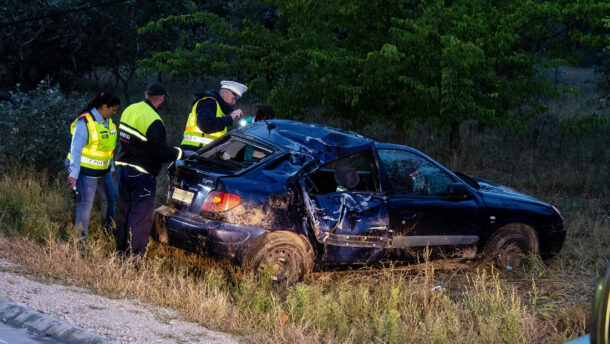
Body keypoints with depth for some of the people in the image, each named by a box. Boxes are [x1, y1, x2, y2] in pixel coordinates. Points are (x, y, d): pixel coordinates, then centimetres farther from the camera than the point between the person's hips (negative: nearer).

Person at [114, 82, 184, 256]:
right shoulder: (154, 121, -22)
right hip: (141, 174, -8)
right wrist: (178, 153, -4)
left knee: (125, 212, 18)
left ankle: (121, 251, 26)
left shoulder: (129, 110, 4)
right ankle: (134, 255, 1)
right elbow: (161, 152, -21)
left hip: (122, 168, 8)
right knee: (141, 216, 0)